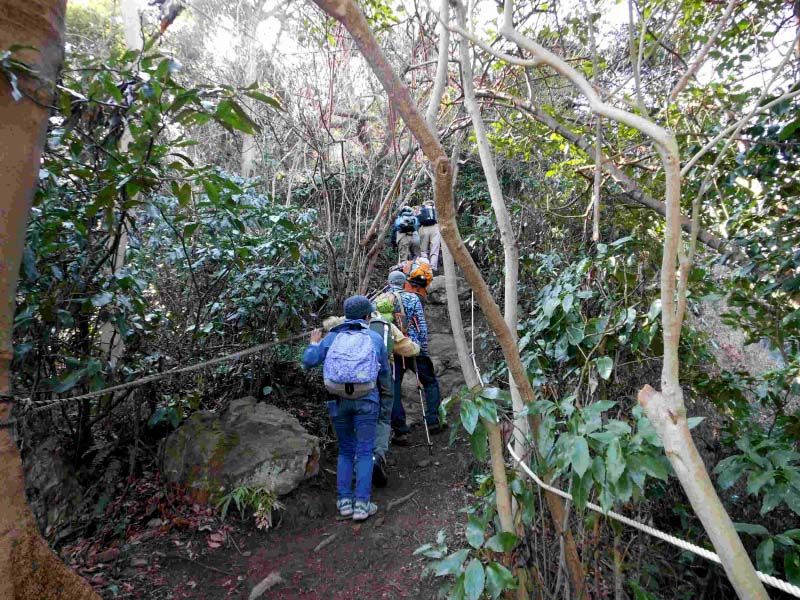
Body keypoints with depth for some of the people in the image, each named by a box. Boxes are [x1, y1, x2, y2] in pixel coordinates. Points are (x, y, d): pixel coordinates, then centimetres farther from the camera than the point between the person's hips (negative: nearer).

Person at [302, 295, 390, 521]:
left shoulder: (332, 337, 5)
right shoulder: (375, 338, 5)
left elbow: (308, 361, 0)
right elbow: (385, 372, 12)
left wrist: (314, 343, 20)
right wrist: (386, 388, 33)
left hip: (339, 400, 2)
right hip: (366, 399, -2)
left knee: (345, 450, 16)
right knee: (364, 451, 5)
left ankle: (344, 500, 15)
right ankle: (361, 503, 2)